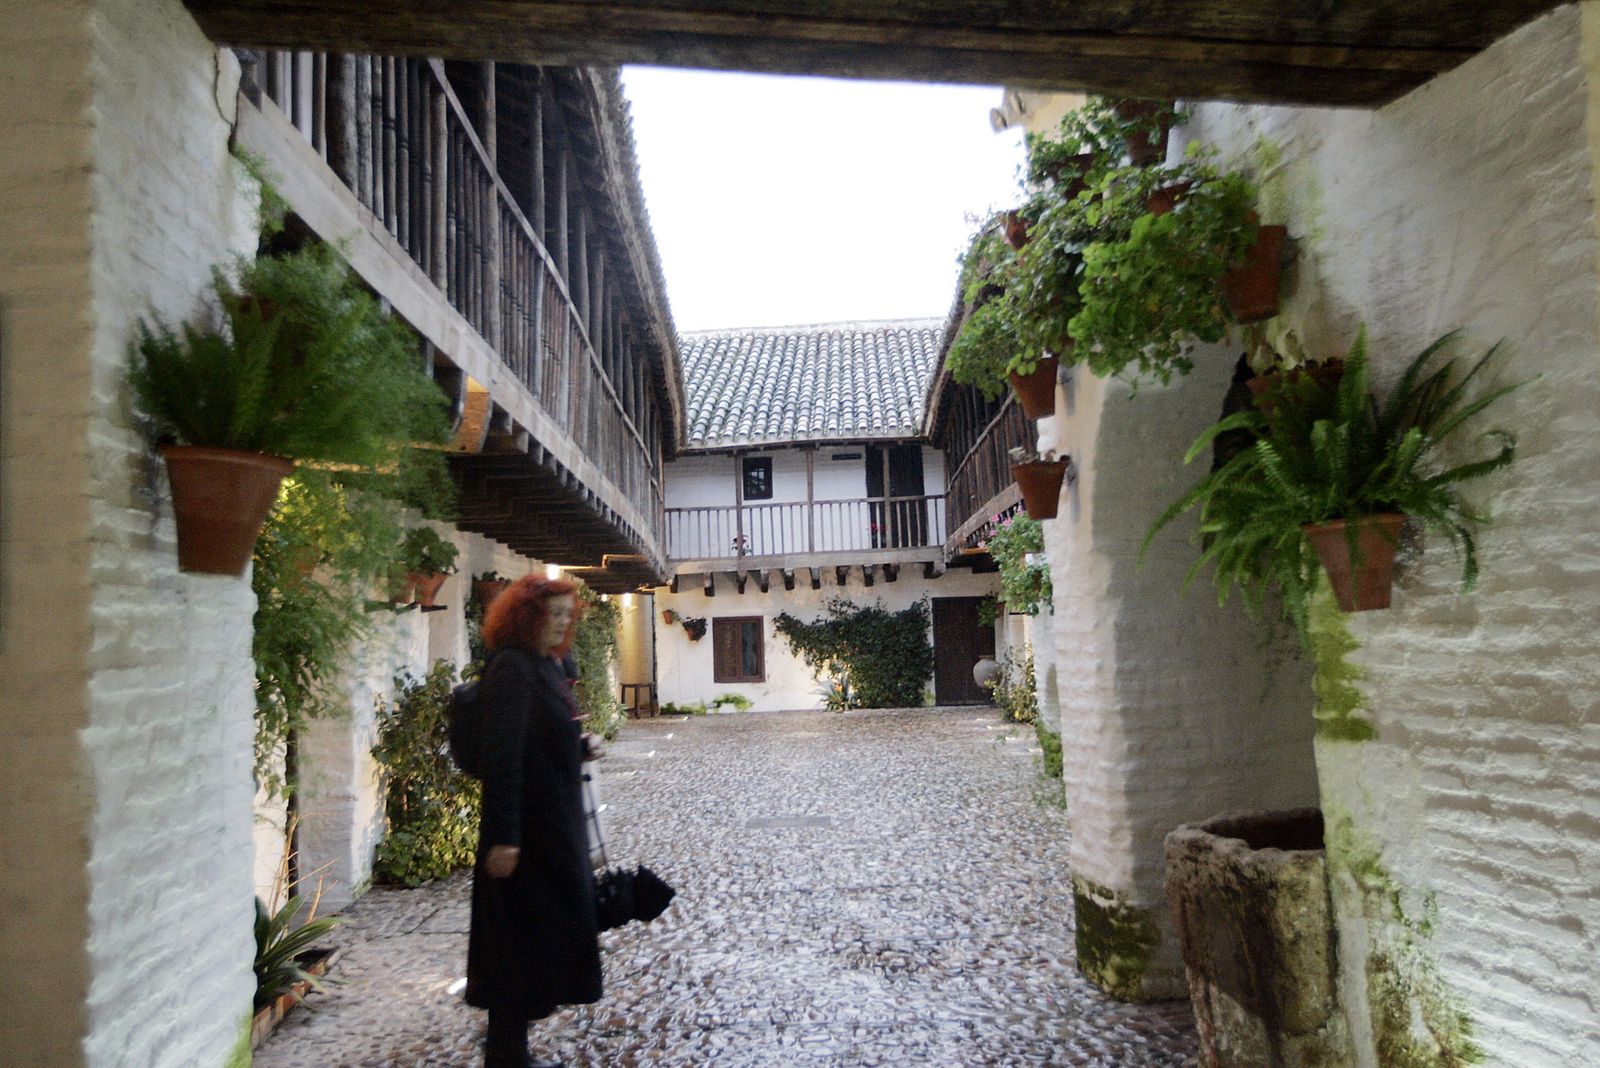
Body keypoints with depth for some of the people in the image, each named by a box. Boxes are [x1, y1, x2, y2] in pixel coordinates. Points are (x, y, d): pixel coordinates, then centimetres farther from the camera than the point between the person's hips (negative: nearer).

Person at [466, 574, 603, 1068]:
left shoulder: (545, 666, 12)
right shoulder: (512, 667, -17)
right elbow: (502, 754, -23)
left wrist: (580, 747, 1)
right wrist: (503, 837, -25)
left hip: (554, 823, 10)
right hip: (528, 830, -10)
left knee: (542, 932, 17)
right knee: (523, 935, 0)